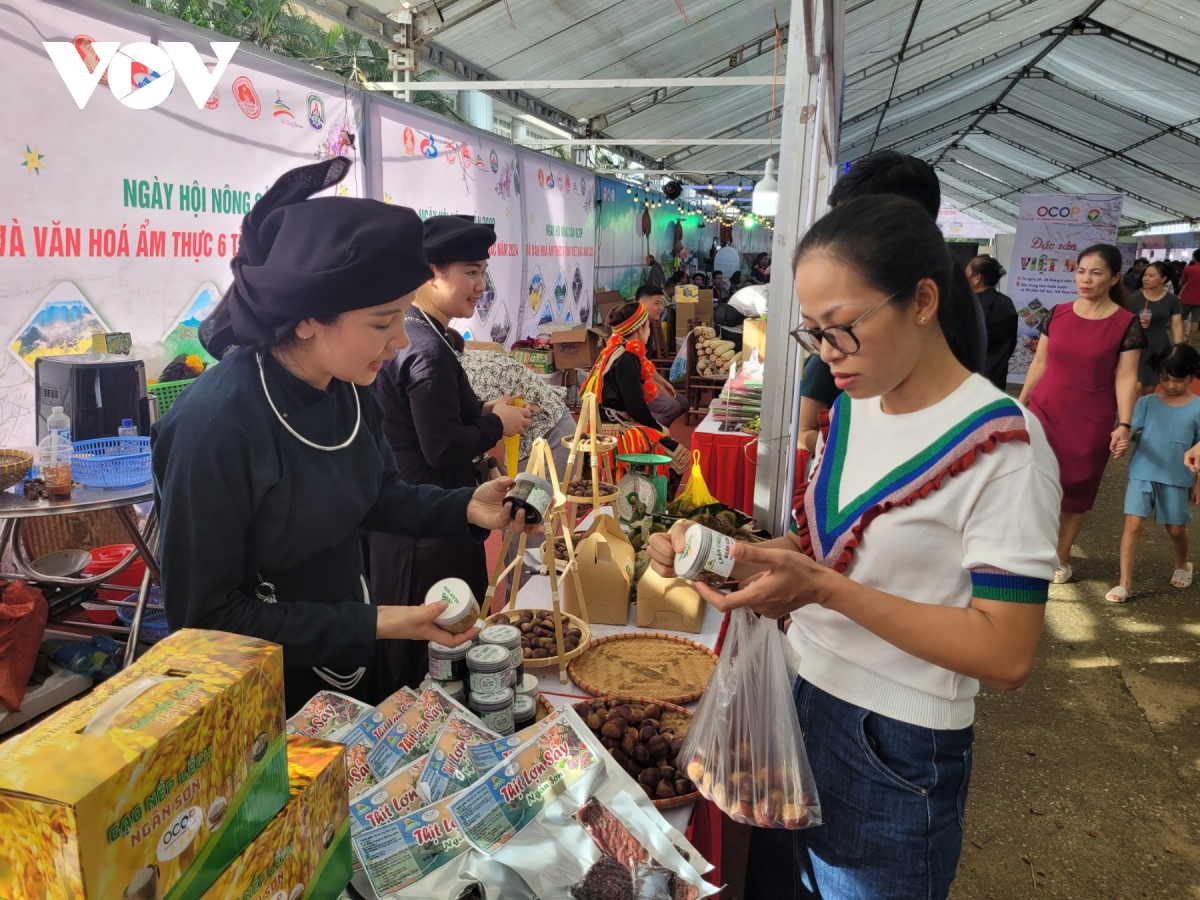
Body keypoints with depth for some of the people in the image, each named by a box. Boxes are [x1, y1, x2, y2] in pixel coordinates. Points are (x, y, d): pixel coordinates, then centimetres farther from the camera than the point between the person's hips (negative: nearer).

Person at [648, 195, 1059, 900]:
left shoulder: (1003, 444, -20)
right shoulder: (855, 406, 2)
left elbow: (1007, 655, -23)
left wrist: (824, 588, -30)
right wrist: (734, 552, -10)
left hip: (897, 754, -6)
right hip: (802, 702, 7)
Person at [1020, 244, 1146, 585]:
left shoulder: (1127, 324, -5)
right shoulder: (1058, 314, 2)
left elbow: (1126, 377, -7)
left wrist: (1124, 425, -14)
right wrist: (1020, 404, 9)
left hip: (1090, 422, -2)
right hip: (1044, 412, 2)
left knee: (1076, 491, 9)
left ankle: (1061, 558, 26)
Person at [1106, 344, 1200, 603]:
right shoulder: (1147, 402, 0)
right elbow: (1132, 430, -8)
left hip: (1177, 479, 0)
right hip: (1142, 474, 0)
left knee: (1176, 529, 15)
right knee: (1133, 524, -8)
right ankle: (1125, 583, -4)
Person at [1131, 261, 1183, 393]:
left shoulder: (1172, 300, -1)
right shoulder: (1135, 298, -3)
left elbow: (1177, 326, 2)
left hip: (1161, 349, 1)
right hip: (1138, 347, -1)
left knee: (1149, 389, 10)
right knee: (1137, 388, -12)